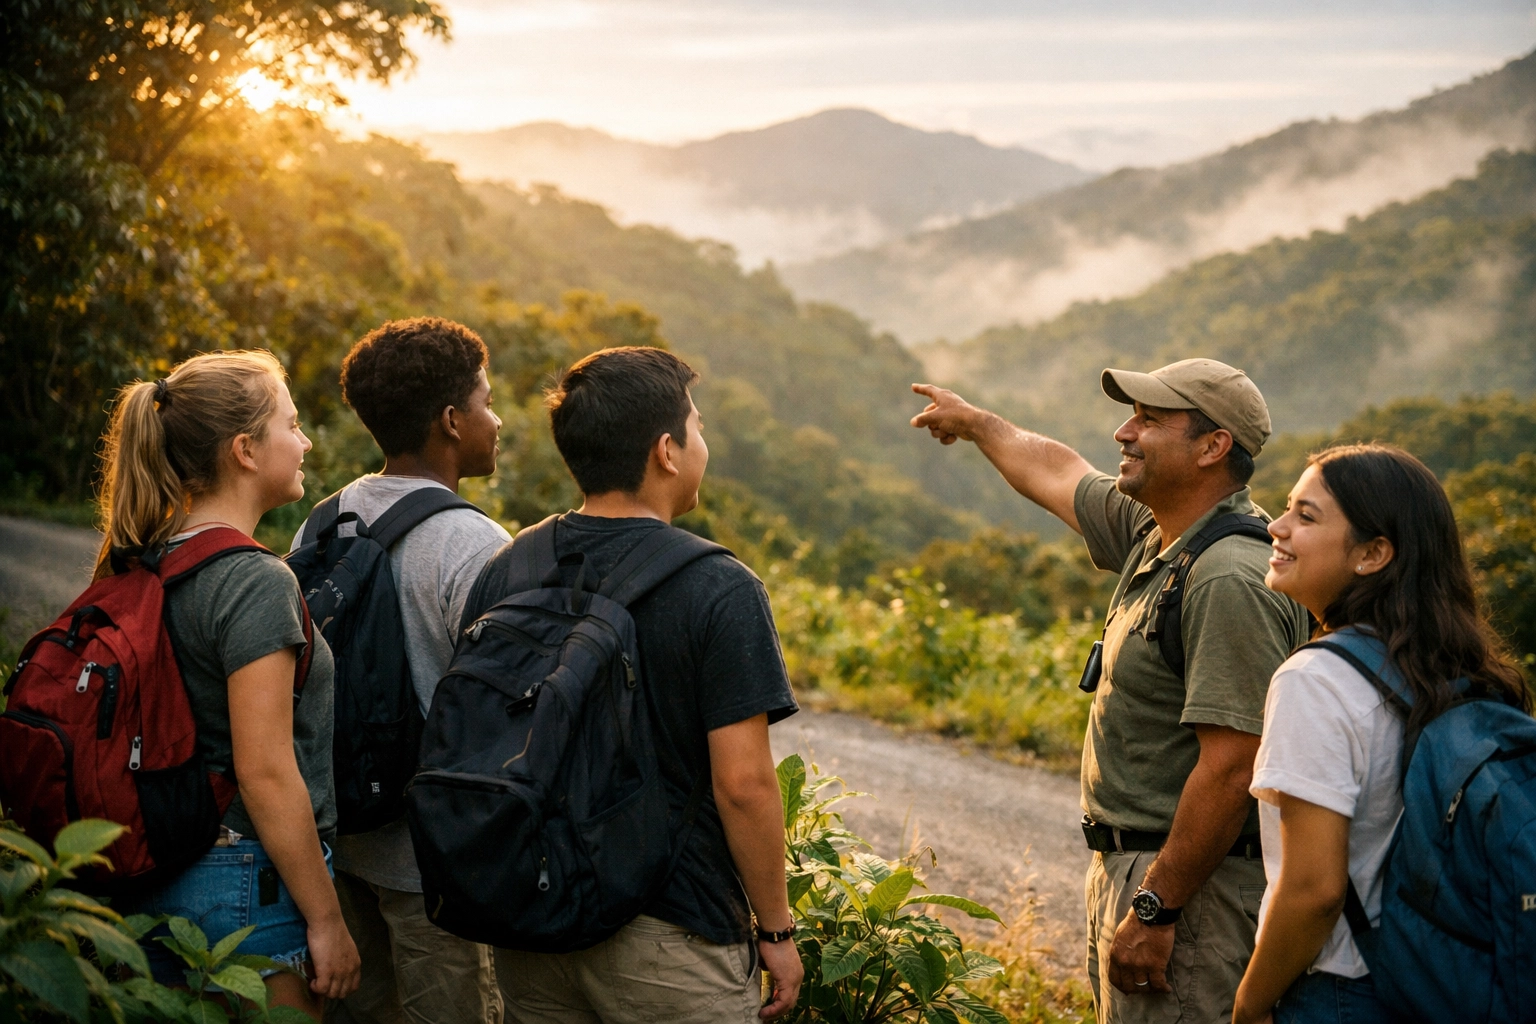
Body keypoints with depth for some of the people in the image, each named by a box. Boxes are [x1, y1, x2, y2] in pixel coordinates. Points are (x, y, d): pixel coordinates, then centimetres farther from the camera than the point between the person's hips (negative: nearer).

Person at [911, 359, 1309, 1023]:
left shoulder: (1230, 582, -21)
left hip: (1193, 885, -10)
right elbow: (1058, 476, 29)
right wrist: (974, 422, 44)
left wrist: (1155, 909, -24)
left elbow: (1230, 769, -26)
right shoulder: (1155, 534, 9)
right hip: (1130, 866, 10)